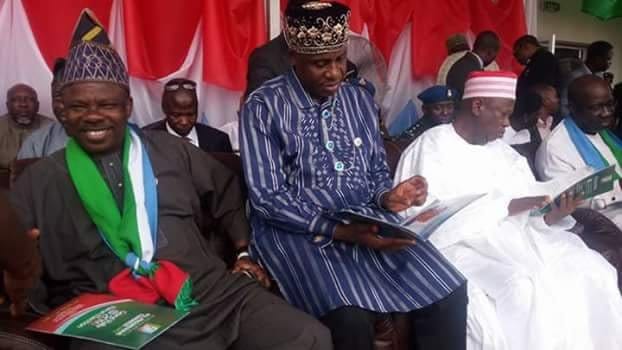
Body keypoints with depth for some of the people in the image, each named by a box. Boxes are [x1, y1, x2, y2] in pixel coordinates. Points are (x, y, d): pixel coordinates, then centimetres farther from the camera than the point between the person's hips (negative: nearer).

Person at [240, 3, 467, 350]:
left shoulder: (360, 100, 11)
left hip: (369, 220, 5)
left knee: (448, 293, -16)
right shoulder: (264, 106, -6)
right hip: (298, 229, -4)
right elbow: (267, 198, -12)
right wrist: (338, 230, -22)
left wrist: (388, 198, -9)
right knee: (352, 318, -30)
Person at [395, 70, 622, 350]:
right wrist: (506, 207, -19)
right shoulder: (432, 147, -5)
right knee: (521, 291, -30)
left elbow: (525, 216, 11)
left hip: (512, 238, 7)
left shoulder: (505, 154, 16)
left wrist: (551, 218, -12)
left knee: (589, 270, -10)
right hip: (461, 246, -6)